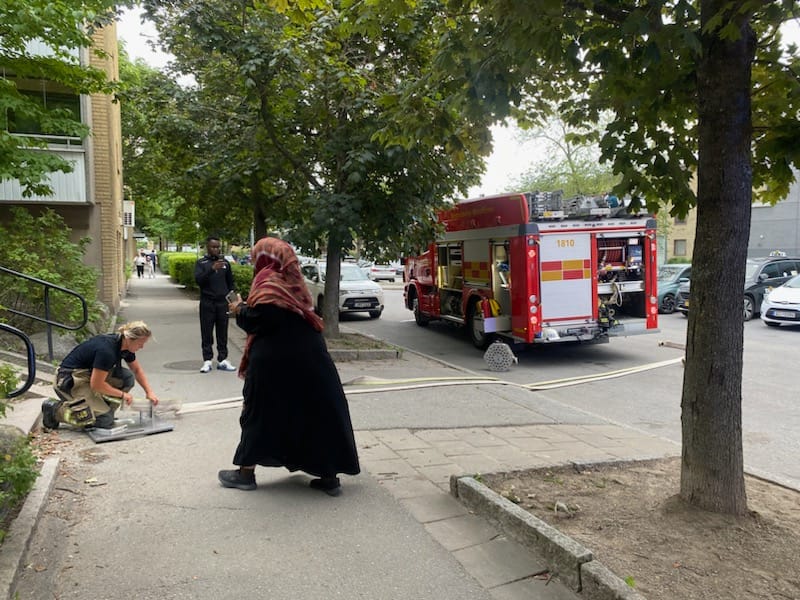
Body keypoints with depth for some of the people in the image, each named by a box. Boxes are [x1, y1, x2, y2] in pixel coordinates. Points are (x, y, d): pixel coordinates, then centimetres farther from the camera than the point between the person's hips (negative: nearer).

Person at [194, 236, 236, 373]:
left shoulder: (225, 262, 11)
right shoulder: (201, 263, 3)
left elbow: (230, 282, 17)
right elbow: (198, 279, -13)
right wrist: (212, 269, -26)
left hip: (222, 302, 2)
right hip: (207, 303, -2)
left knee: (222, 333, 4)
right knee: (207, 333, 0)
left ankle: (222, 360, 9)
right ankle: (207, 361, 5)